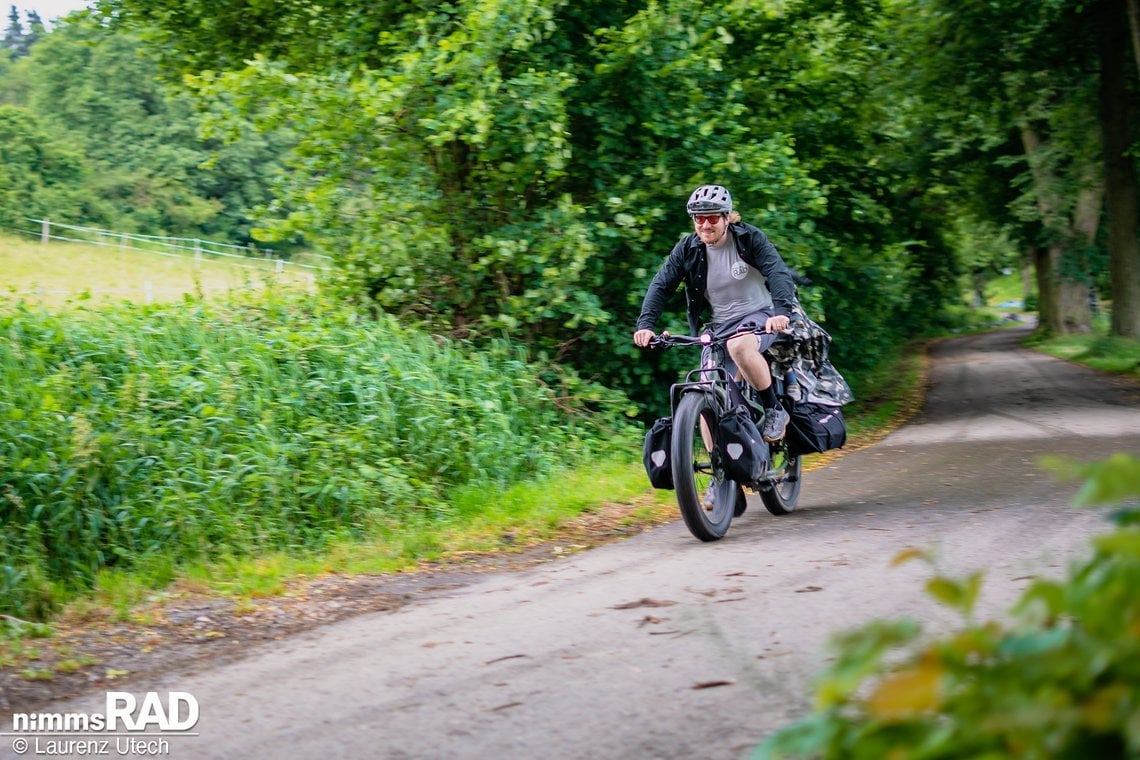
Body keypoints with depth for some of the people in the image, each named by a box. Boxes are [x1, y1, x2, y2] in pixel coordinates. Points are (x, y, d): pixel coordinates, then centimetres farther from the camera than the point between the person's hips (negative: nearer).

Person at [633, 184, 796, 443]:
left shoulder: (749, 238, -12)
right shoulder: (687, 248, -4)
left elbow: (779, 273, -24)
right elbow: (661, 285, -7)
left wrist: (782, 311, -43)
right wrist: (645, 324, -23)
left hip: (760, 316, -4)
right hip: (720, 325, 4)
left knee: (739, 346, -38)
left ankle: (775, 410, -20)